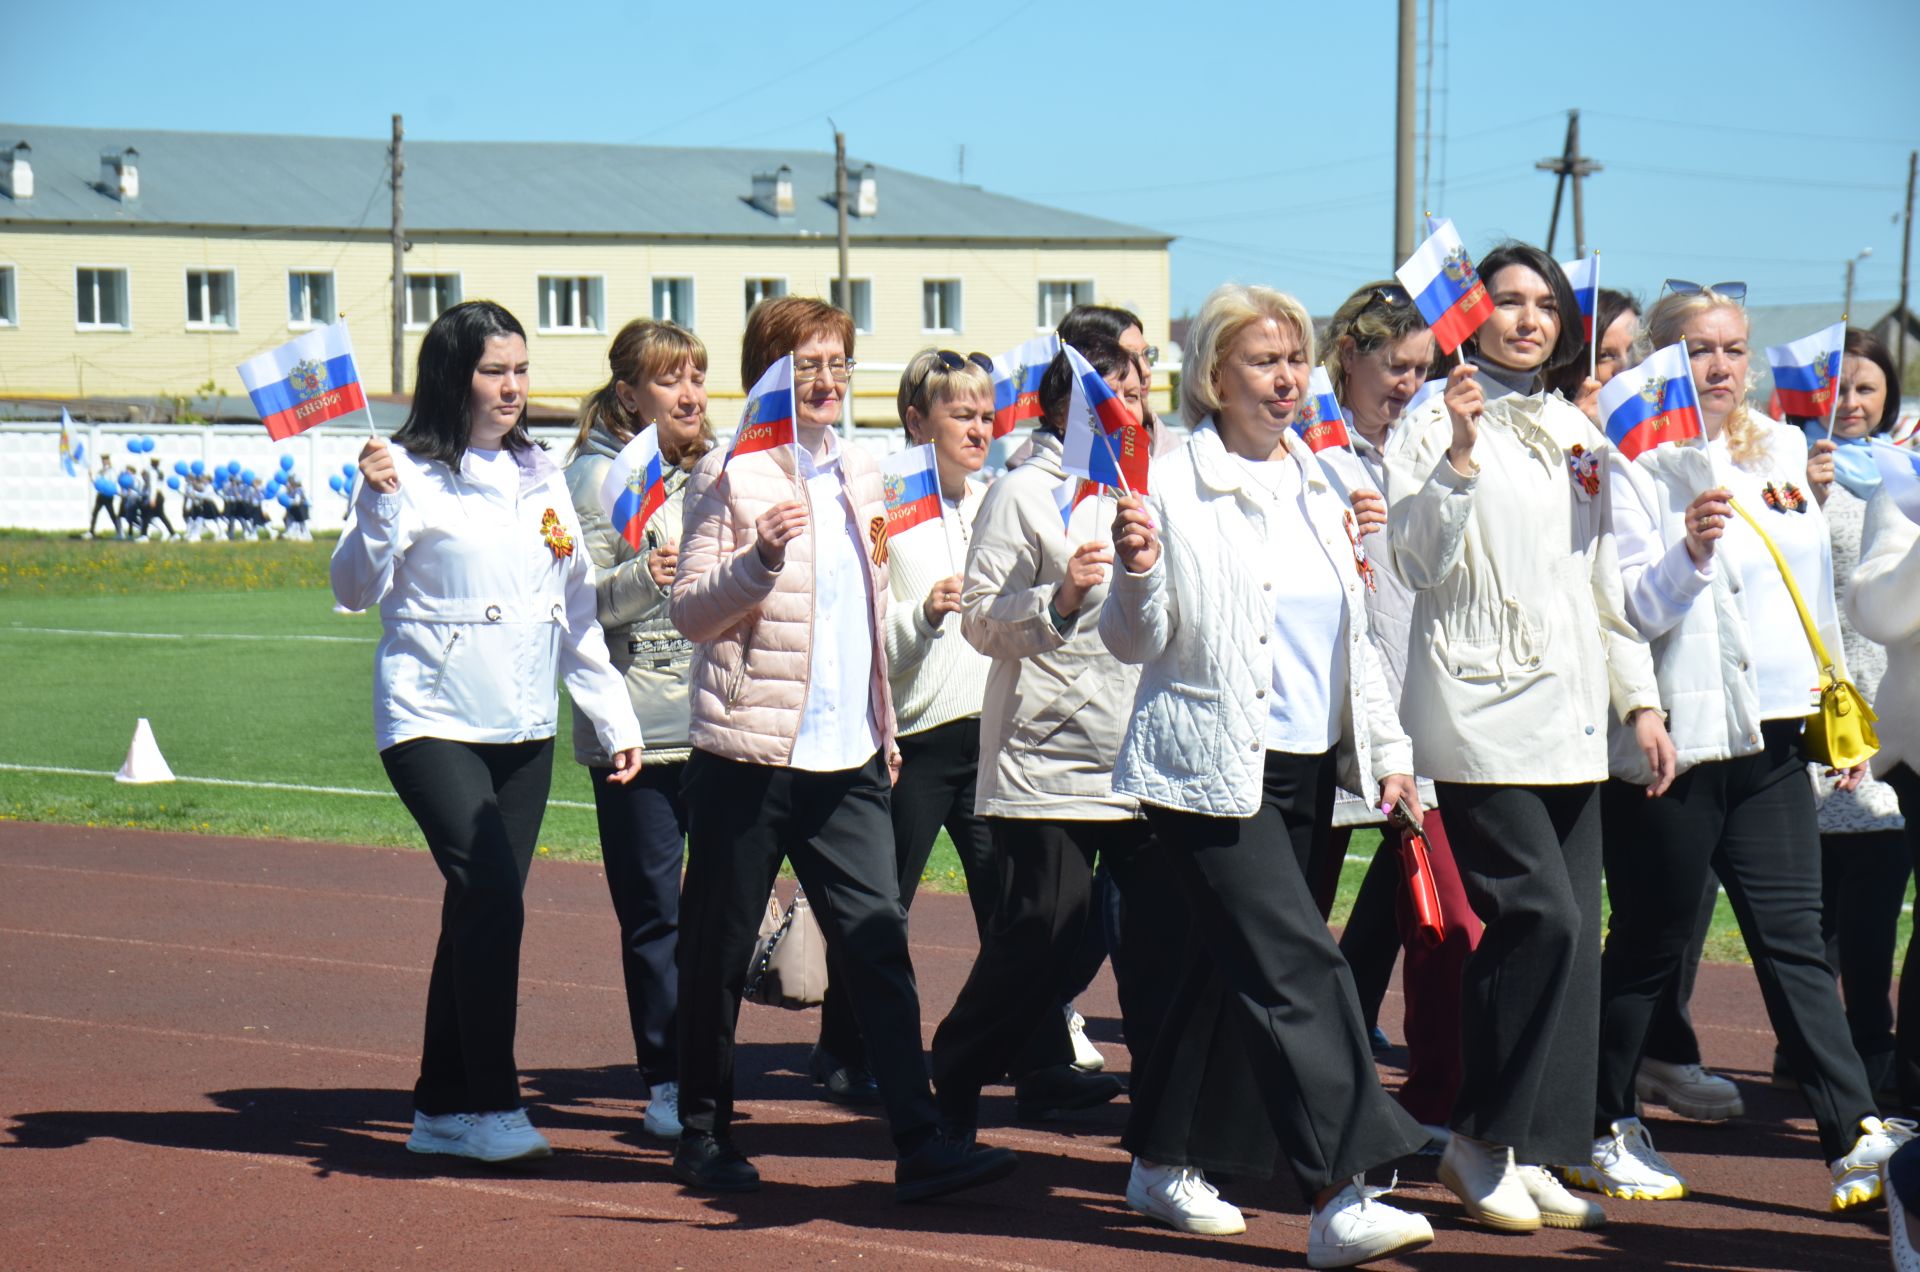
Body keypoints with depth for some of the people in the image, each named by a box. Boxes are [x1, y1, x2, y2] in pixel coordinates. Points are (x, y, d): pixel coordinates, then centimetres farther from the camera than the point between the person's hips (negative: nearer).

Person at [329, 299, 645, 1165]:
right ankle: (491, 1103, -8)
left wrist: (614, 716, 14)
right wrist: (376, 503, -28)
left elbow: (576, 609, 17)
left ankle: (442, 1108, 17)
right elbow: (355, 591, -13)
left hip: (525, 728, 6)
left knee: (482, 913, 8)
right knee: (491, 899, -17)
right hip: (434, 721, -6)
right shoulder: (410, 473, -7)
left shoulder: (539, 476, 12)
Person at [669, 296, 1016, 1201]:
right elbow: (689, 612, -9)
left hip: (847, 758, 5)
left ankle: (921, 1142, -6)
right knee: (719, 948, 6)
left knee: (877, 939, -3)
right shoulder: (733, 475, -6)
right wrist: (759, 559, -26)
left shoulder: (859, 476, 14)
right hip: (750, 751, -5)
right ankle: (702, 1133, 20)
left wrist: (884, 723, 21)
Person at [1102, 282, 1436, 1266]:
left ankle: (1160, 1163, 28)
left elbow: (1354, 637, 21)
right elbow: (1135, 645, -6)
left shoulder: (1317, 488, 13)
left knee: (1229, 966, 14)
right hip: (1210, 770, -7)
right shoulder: (1173, 490, -7)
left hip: (1305, 770, 7)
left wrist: (1386, 749, 15)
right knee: (1298, 966, -17)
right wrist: (1135, 575, -25)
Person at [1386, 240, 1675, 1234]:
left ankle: (1527, 1152, 11)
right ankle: (1479, 1137, -2)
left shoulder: (1576, 433, 17)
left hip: (1570, 721, 7)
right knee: (1542, 918, -15)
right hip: (1482, 713, -7)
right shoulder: (1438, 422, -3)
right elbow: (1421, 561, -13)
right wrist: (1460, 452, -22)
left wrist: (1639, 698, 17)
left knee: (1568, 934, 4)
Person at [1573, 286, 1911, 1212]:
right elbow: (1621, 610, -11)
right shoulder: (1634, 464, -5)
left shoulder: (1783, 451, 13)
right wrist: (1686, 553, -29)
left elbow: (1818, 585, 21)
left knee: (1794, 938, 1)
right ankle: (1602, 1129, 18)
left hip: (1768, 736, 5)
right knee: (1649, 944, 5)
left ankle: (1855, 1137, -3)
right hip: (1669, 742, -5)